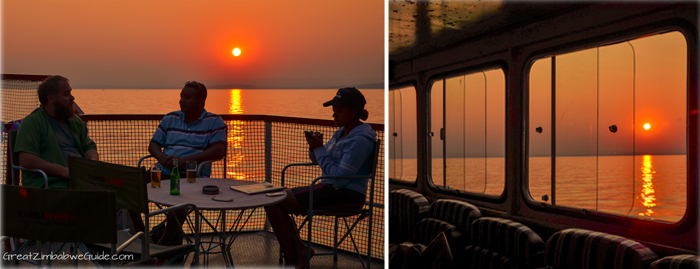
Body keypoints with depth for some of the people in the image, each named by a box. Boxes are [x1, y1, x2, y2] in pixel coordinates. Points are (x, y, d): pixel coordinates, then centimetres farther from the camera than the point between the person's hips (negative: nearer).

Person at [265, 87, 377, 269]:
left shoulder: (360, 140, -18)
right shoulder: (342, 132, 13)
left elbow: (340, 178, -23)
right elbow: (317, 160, 19)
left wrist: (319, 150, -16)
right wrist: (315, 147, -3)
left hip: (346, 195, -10)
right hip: (331, 189, 10)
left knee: (274, 202, -13)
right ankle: (298, 250, 5)